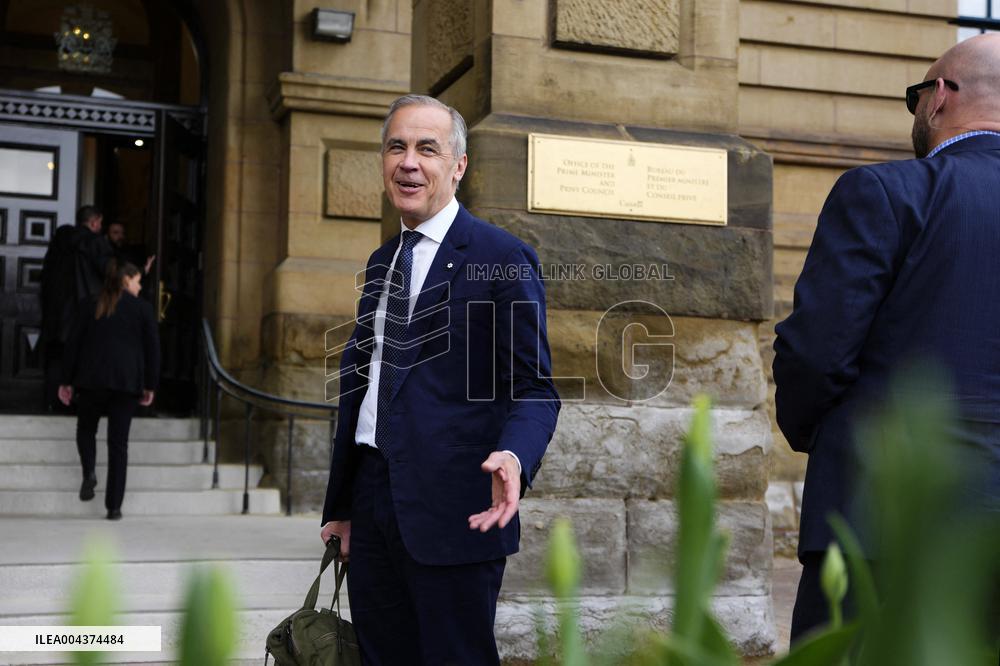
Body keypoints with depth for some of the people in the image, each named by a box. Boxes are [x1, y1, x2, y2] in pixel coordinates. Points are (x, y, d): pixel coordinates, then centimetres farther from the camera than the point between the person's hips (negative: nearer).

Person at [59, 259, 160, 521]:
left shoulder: (93, 305, 9)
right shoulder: (142, 308, 4)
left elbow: (73, 342, 7)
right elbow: (152, 348, 2)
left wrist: (67, 380, 11)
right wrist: (150, 386, 8)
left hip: (92, 379, 1)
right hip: (127, 381, -1)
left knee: (86, 428, 20)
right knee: (118, 442, 2)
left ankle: (89, 472, -9)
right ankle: (114, 506, 1)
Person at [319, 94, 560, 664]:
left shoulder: (504, 258, -6)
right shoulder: (381, 262, 16)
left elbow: (535, 388, -9)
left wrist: (513, 455, -31)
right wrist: (341, 506, 19)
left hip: (452, 510, -7)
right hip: (372, 500, 7)